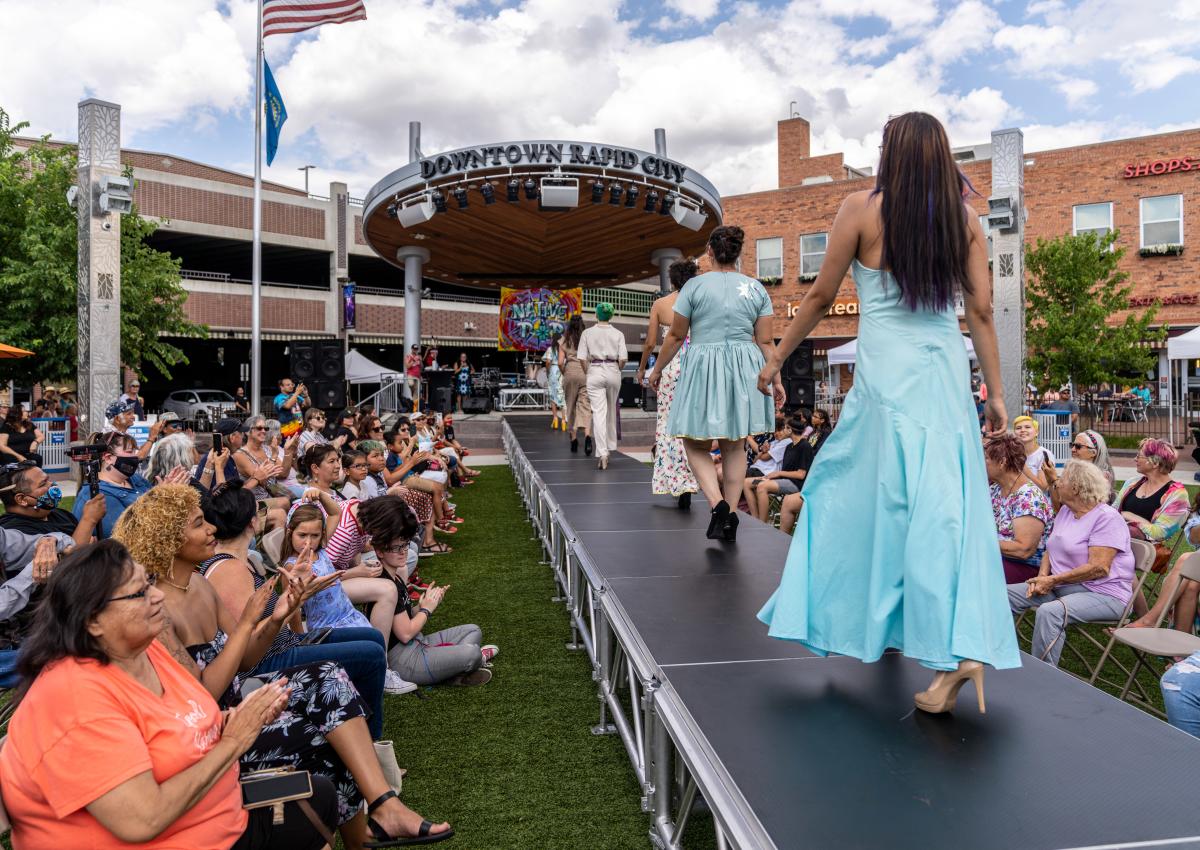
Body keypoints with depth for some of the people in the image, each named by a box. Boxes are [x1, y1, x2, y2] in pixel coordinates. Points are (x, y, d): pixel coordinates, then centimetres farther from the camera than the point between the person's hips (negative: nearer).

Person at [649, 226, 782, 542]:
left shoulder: (695, 285, -3)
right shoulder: (756, 288, 6)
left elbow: (675, 336, 0)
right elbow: (766, 341, 3)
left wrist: (657, 370, 12)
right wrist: (776, 378, 9)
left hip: (703, 366, -3)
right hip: (744, 370, 4)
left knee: (696, 444, 7)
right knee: (734, 446, 12)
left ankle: (718, 504, -14)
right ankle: (731, 517, 13)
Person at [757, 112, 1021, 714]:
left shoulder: (862, 210, -1)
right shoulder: (965, 219, 8)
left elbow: (820, 297, 1)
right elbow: (981, 312, 6)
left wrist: (776, 360, 12)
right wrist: (996, 393, 11)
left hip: (886, 375, -4)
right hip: (948, 374, 4)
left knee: (856, 490, 8)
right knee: (950, 502, 5)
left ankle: (856, 619, 16)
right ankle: (963, 645, 6)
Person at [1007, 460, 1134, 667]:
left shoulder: (1107, 518, -13)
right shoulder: (1065, 511, 15)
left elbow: (1098, 568, -21)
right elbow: (1050, 550, 15)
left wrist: (1053, 580, -18)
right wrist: (1042, 576, -5)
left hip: (1104, 594, -9)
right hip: (1061, 587, 9)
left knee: (1049, 612, -35)